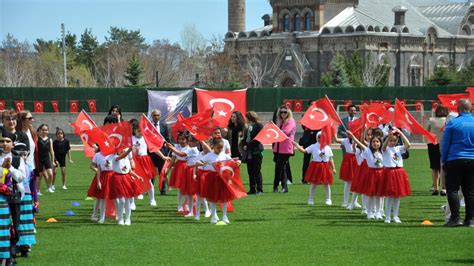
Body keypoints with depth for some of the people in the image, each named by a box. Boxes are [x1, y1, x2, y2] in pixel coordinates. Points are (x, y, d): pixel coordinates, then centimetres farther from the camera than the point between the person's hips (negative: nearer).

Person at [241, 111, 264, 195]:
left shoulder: (259, 126, -7)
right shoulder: (247, 127, 13)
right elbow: (245, 138, 19)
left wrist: (248, 145, -14)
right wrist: (244, 145, 1)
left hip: (256, 152, -7)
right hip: (249, 152, 7)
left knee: (257, 171, -5)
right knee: (250, 172, 7)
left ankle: (259, 189, 0)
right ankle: (252, 189, 12)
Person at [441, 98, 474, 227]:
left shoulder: (452, 123, -6)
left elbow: (445, 144, -1)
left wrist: (443, 160, 8)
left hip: (455, 160, -3)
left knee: (452, 189, 0)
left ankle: (455, 218, -10)